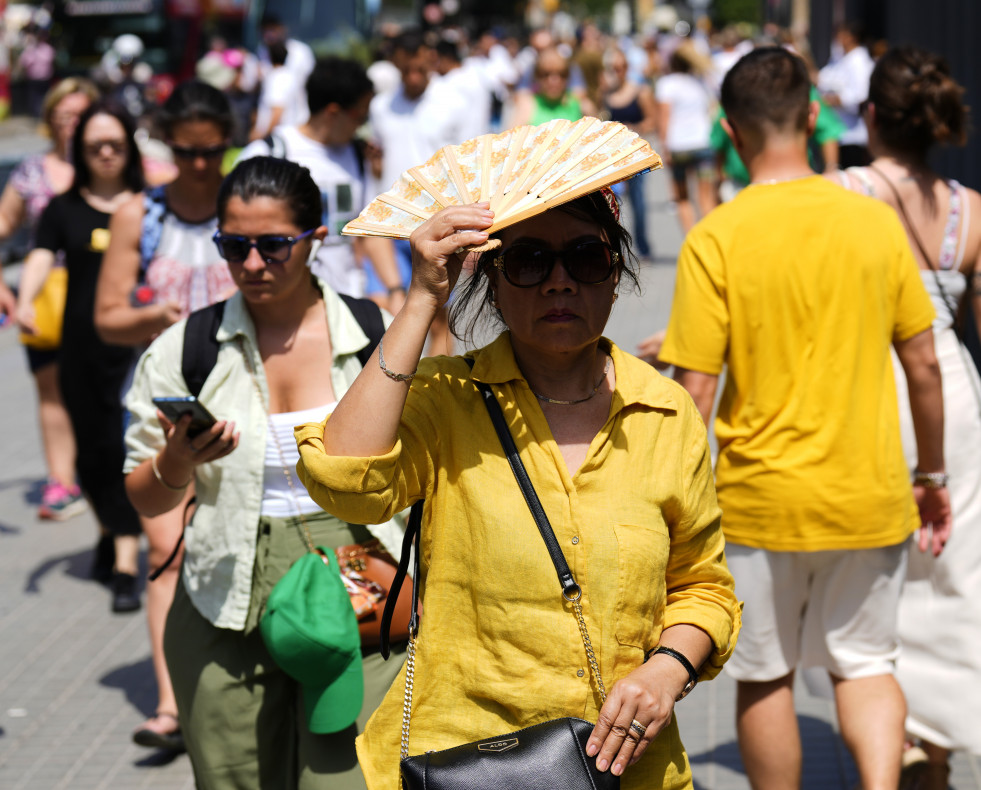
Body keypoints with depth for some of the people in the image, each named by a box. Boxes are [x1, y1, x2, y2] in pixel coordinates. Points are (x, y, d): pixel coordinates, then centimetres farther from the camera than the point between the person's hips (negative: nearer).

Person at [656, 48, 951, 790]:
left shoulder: (715, 239, -12)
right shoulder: (876, 221, -4)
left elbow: (694, 393, -13)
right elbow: (924, 366, 2)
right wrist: (931, 472, 15)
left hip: (762, 498, -2)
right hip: (870, 497, 2)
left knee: (765, 675, 15)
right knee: (865, 663, 17)